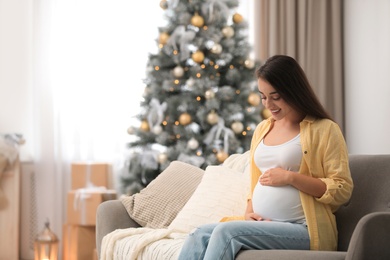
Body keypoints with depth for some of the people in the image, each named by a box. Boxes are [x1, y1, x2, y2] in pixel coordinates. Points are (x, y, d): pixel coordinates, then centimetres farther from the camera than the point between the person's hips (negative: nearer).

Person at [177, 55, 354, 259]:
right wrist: (249, 212, 4)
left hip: (303, 229, -6)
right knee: (199, 236, -20)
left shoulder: (324, 130, -2)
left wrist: (290, 177, -13)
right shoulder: (262, 129, 19)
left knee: (226, 232, -28)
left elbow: (342, 190, -8)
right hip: (262, 225, 6)